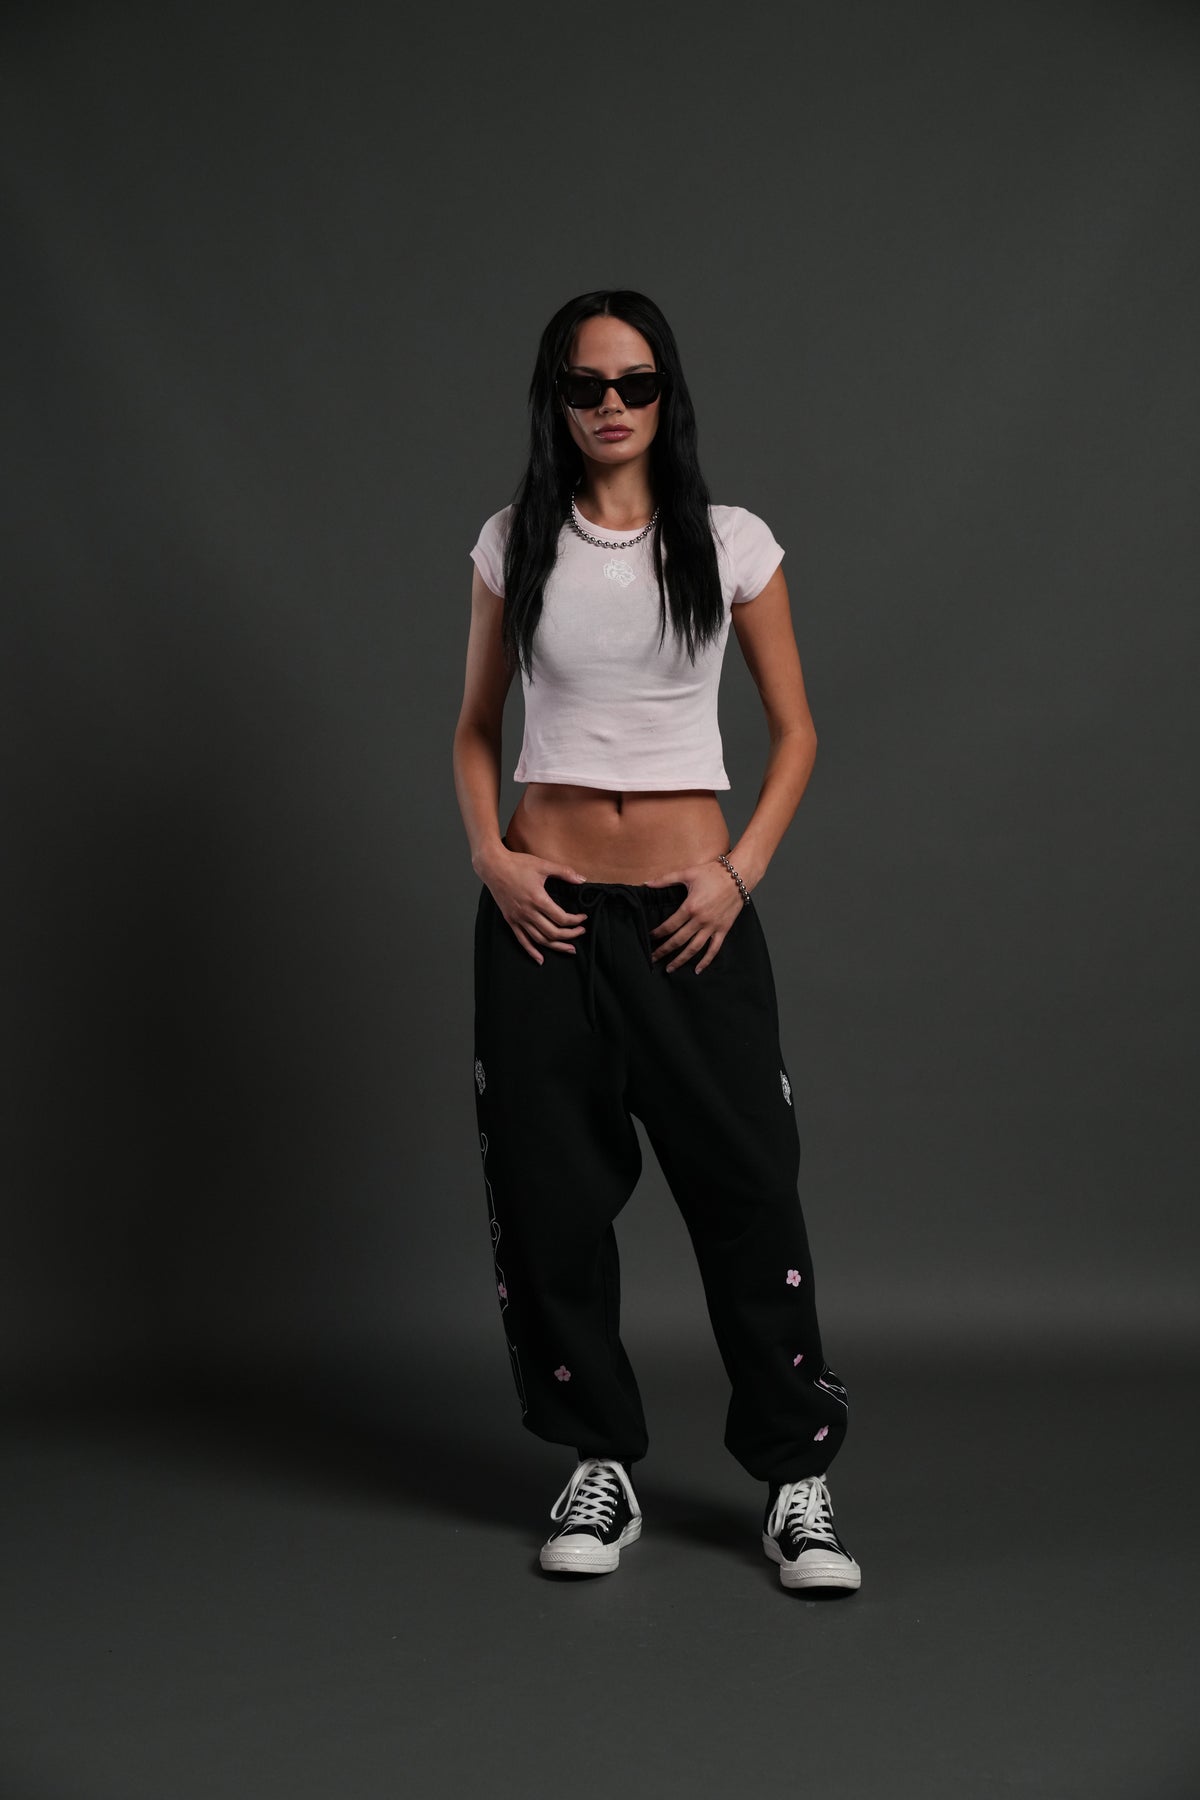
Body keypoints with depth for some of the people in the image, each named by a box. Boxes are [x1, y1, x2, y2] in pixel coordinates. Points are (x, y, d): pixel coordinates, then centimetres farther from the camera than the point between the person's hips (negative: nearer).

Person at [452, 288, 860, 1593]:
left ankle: (796, 1479, 7)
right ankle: (600, 1463, 18)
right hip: (545, 907, 2)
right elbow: (475, 728, 13)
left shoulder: (731, 544, 2)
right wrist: (489, 856, -4)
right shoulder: (514, 546, 6)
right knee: (553, 1188, 4)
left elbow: (794, 729, 6)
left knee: (746, 1183, -3)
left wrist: (743, 869, -7)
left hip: (689, 909, -1)